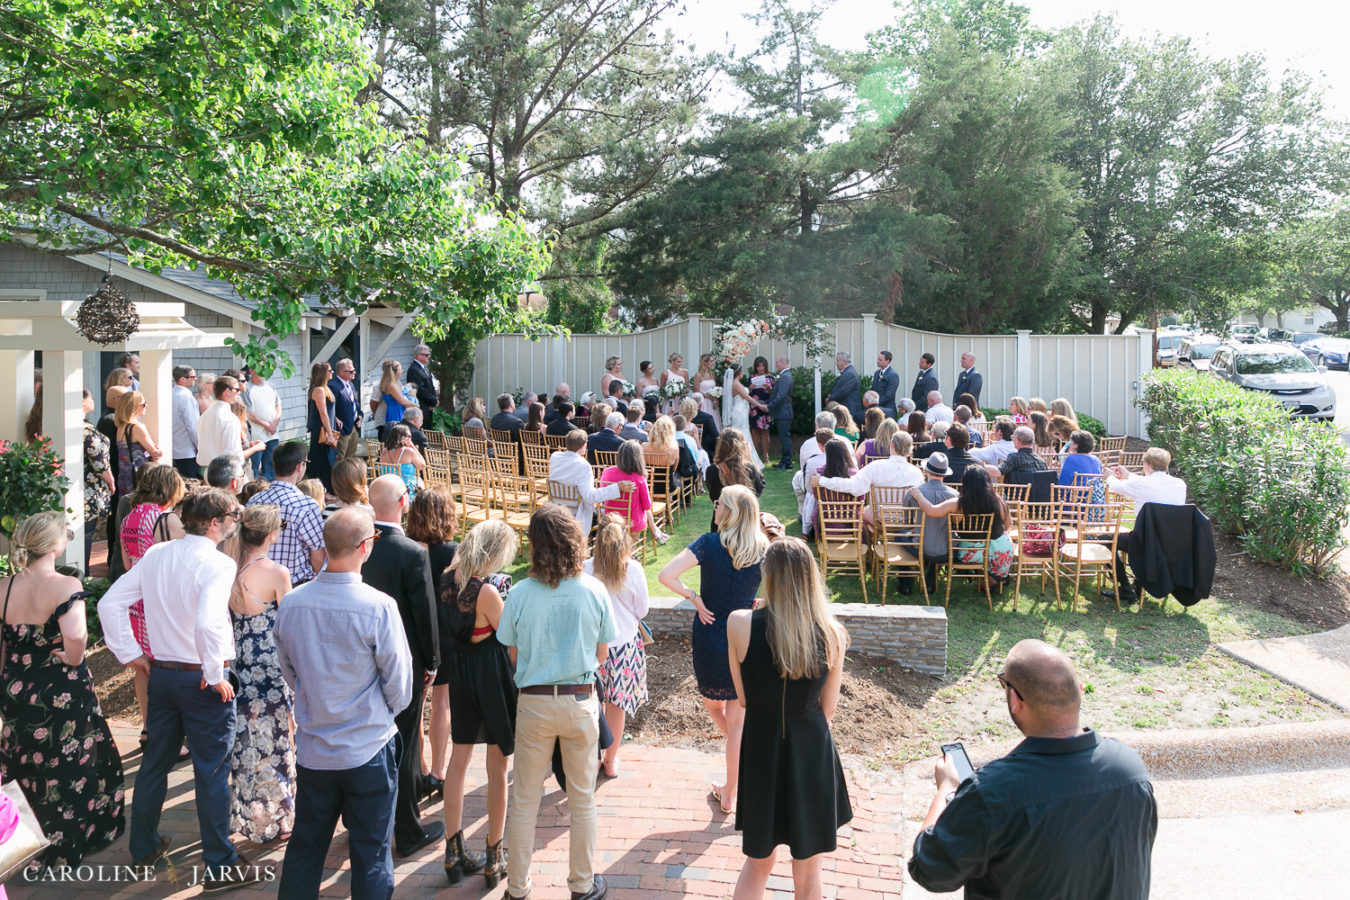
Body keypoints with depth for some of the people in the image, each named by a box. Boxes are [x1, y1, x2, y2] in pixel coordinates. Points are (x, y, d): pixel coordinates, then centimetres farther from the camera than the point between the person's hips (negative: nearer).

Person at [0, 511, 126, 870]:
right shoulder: (65, 586, -19)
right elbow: (74, 637, -31)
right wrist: (72, 664, -11)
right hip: (62, 694, -5)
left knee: (30, 767, 21)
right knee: (70, 766, 13)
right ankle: (69, 842, 24)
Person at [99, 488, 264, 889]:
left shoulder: (155, 556, 1)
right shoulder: (217, 563, -20)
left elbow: (110, 603, 2)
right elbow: (208, 623, -33)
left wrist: (129, 653, 8)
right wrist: (216, 675, -20)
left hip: (160, 673, 7)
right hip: (201, 679, -7)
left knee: (155, 762, 21)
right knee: (211, 770, 3)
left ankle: (143, 847, 37)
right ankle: (220, 866, 12)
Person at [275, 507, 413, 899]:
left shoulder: (290, 604, -7)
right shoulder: (378, 607, -20)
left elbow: (288, 671, 8)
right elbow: (399, 686, -11)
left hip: (312, 752, 4)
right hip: (368, 750, -4)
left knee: (304, 850, 19)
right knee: (371, 855, 9)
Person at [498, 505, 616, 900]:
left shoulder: (521, 594, -14)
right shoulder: (594, 591, -12)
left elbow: (513, 656, -3)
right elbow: (601, 655, -1)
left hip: (534, 702, 0)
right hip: (580, 702, 0)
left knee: (524, 800, 15)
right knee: (582, 799, 16)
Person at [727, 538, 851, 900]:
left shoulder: (740, 625, -15)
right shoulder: (832, 634, -12)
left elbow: (743, 699, -7)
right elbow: (828, 708, -3)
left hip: (761, 751, 0)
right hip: (812, 754, 0)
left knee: (758, 862, 22)